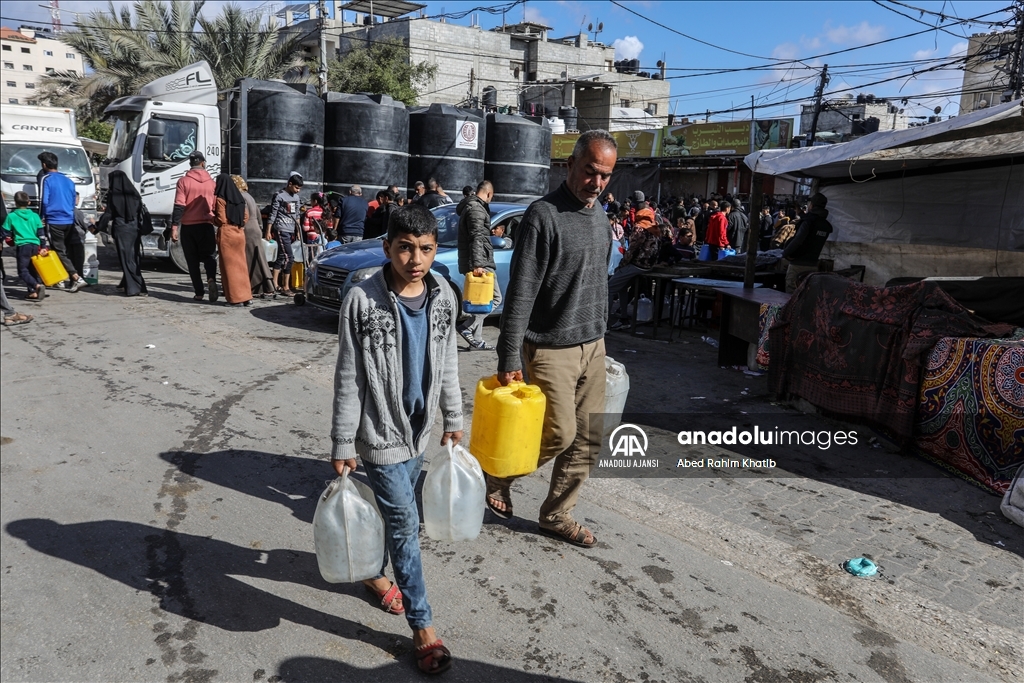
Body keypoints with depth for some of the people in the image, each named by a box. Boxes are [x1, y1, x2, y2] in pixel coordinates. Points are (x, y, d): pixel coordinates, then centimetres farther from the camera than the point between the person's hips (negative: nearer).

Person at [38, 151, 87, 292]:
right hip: (69, 221, 6)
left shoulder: (46, 179, -3)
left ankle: (77, 278, -17)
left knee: (60, 251, -4)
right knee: (69, 251, 10)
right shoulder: (68, 180, 15)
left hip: (54, 221, -6)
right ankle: (75, 279, 6)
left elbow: (43, 201, -8)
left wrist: (41, 218, 3)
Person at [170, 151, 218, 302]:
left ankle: (199, 293, 7)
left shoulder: (183, 181, -2)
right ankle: (211, 279, -18)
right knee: (208, 255, 12)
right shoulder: (211, 182, 4)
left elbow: (179, 206, -9)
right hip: (206, 225, 1)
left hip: (188, 226, -1)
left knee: (193, 260, 8)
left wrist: (174, 227, -7)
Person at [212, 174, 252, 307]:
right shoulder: (239, 198, 9)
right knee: (241, 264, 10)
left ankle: (236, 298, 2)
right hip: (240, 234, 6)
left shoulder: (221, 199, -9)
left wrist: (212, 219, 6)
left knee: (229, 266, 1)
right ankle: (246, 297, 10)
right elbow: (246, 217, 10)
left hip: (226, 234, -6)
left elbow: (221, 220, -12)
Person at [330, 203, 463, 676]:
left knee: (393, 512, 22)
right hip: (380, 432, -5)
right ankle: (422, 627, 12)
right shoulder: (362, 300, -18)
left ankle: (374, 571, 49)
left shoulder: (443, 296, -3)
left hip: (419, 427, 5)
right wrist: (343, 444, -10)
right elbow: (349, 379, -13)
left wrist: (453, 419, 12)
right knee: (405, 525, 0)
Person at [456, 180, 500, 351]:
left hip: (476, 264, 10)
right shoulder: (477, 209, -12)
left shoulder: (469, 206, 21)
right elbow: (476, 239, -22)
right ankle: (469, 328, -15)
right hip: (481, 264, -10)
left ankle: (476, 340, 11)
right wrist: (477, 264, -29)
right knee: (495, 298, -8)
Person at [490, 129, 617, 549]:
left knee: (588, 437, 8)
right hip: (551, 347, -7)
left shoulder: (600, 216, 10)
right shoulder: (544, 215, -14)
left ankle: (557, 516, 24)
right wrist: (509, 357, -19)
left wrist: (600, 332, 18)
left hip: (593, 344, 7)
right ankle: (497, 477, 22)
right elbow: (520, 292, -17)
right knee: (560, 433, -4)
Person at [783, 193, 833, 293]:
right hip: (813, 265, 7)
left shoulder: (809, 221, -14)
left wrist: (785, 253, -16)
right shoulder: (826, 225, 9)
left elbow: (798, 240, -28)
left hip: (798, 264, -7)